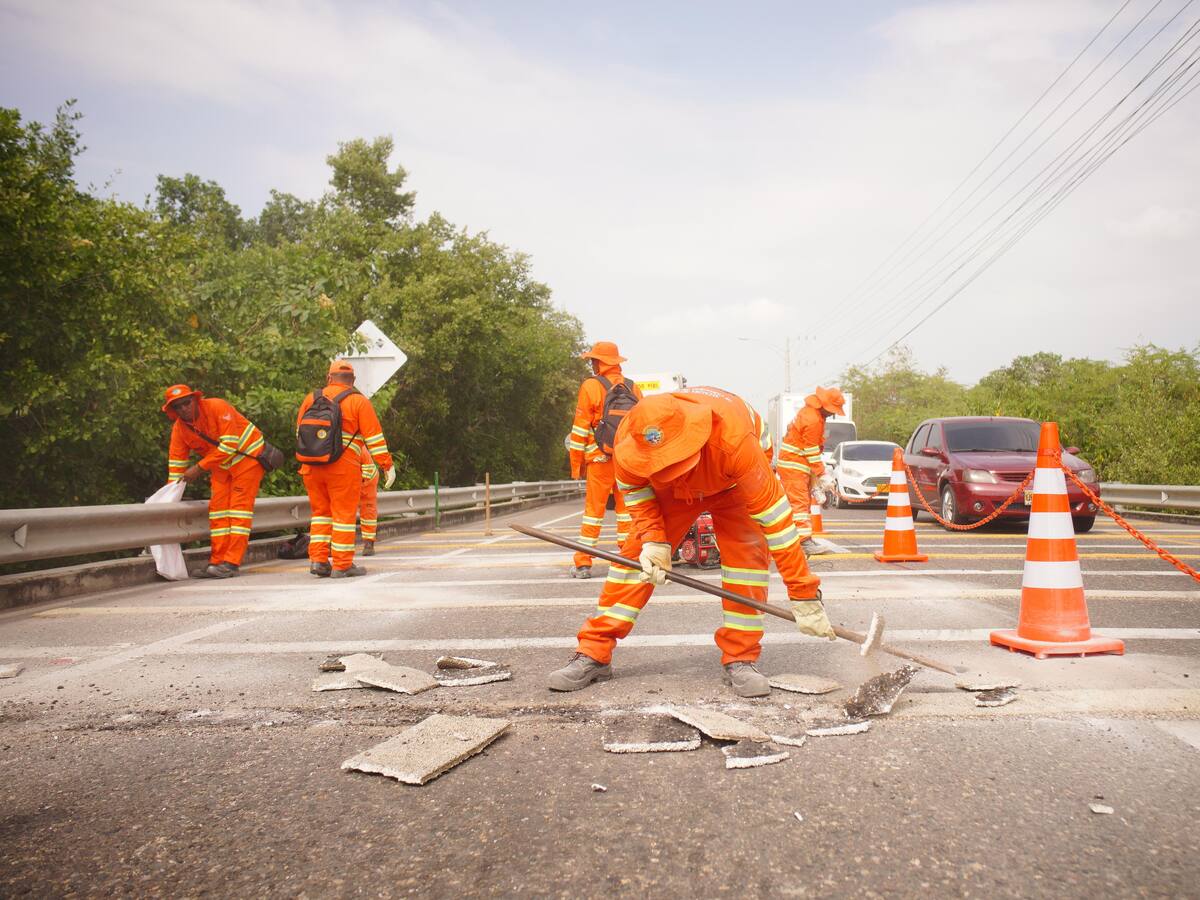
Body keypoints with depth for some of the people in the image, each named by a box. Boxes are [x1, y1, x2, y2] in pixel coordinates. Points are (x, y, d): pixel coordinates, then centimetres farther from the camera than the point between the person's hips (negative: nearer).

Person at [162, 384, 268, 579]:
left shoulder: (217, 407, -24)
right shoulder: (179, 428, -5)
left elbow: (229, 445, -27)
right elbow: (176, 463, -1)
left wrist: (199, 468, -26)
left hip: (247, 456, -6)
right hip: (221, 467, 6)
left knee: (239, 507, -12)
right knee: (218, 509, -2)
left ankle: (232, 563, -16)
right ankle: (217, 562, 2)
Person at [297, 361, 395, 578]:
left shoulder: (311, 398, 12)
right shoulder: (358, 402, -1)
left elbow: (299, 432, 17)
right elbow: (374, 438, -5)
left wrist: (304, 461, 26)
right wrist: (387, 466, -1)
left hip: (311, 467, 4)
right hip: (343, 468, -4)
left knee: (321, 512, 16)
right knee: (344, 514, 2)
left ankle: (317, 559, 11)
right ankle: (342, 565, 4)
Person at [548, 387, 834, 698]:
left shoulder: (733, 439, -47)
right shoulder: (628, 440, -36)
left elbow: (774, 514, -42)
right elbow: (635, 490, -13)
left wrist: (803, 595, -40)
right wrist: (653, 540, -29)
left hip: (732, 484, -2)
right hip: (670, 490, 2)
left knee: (747, 552, -23)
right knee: (636, 553, -9)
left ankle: (740, 659, -8)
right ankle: (594, 654, 0)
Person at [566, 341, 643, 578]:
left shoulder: (590, 386, -5)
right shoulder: (633, 388, 9)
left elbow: (580, 428, -5)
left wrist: (576, 463, 2)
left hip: (601, 459, -3)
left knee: (593, 508, 0)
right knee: (626, 507, 11)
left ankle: (582, 564, 2)